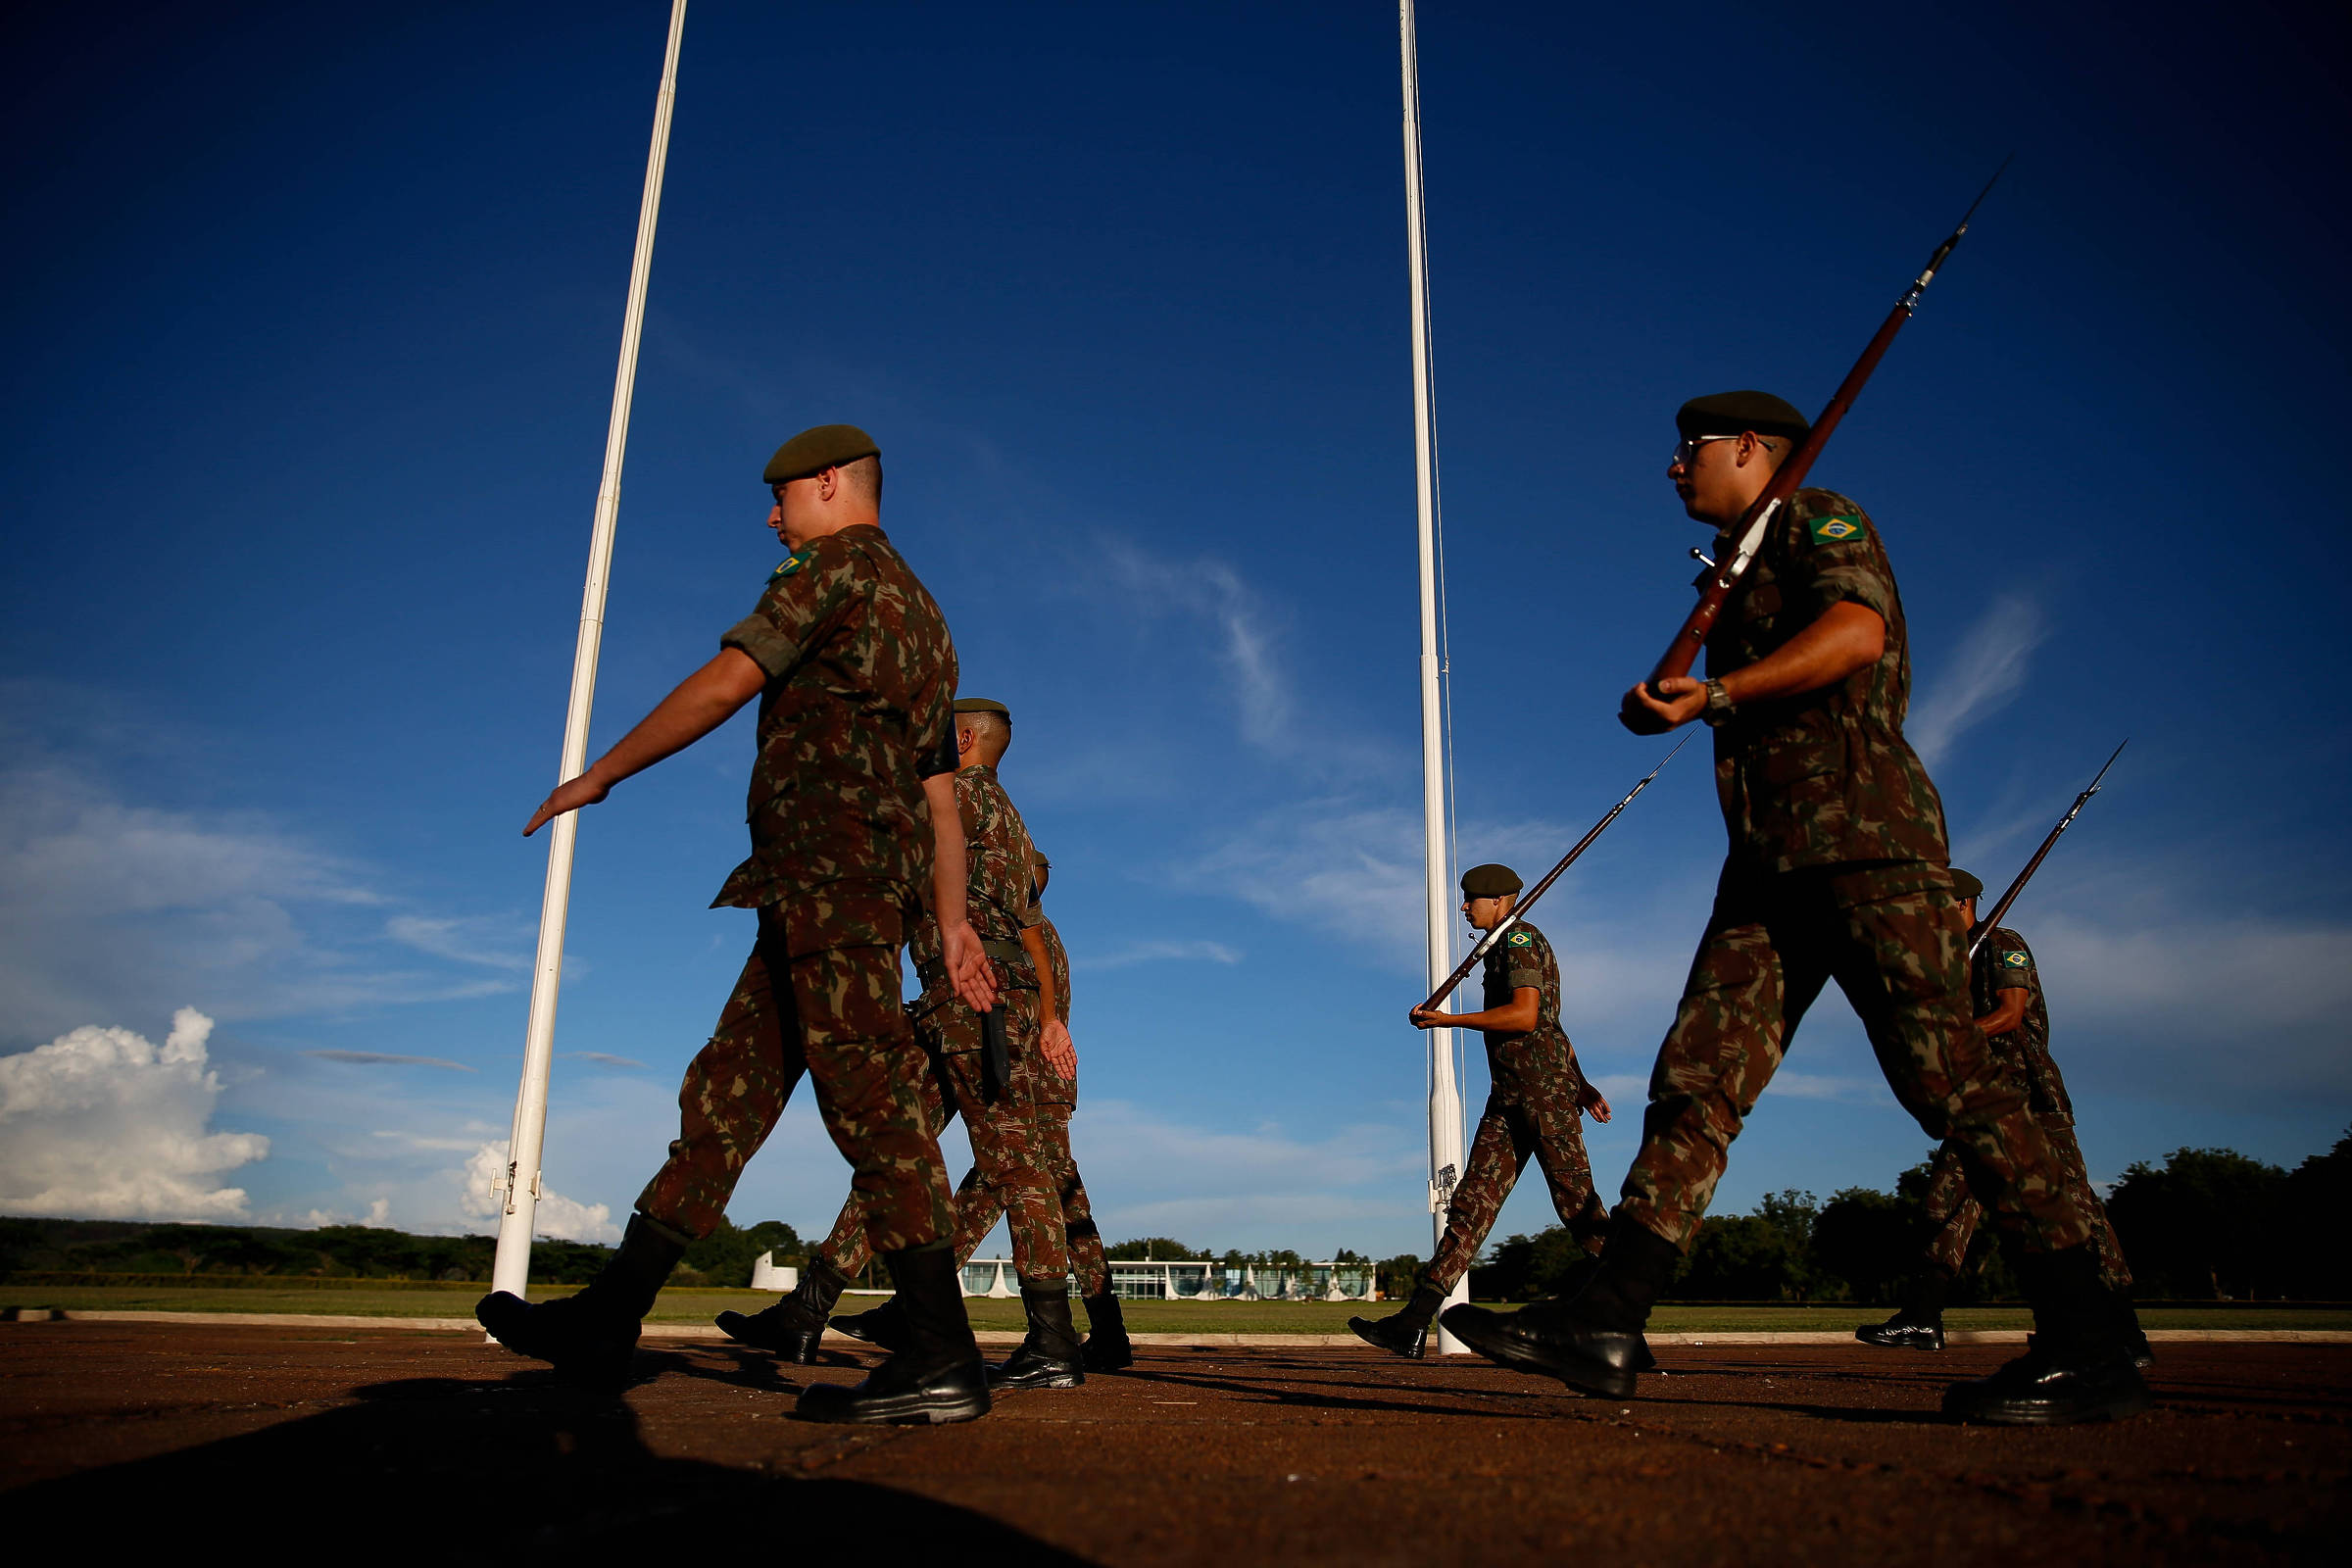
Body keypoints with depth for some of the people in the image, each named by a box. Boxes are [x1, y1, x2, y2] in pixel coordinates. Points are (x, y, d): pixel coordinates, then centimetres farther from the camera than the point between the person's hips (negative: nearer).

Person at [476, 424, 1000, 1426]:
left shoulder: (837, 564, 1)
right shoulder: (921, 615, 29)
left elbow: (722, 686, -5)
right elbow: (940, 793, 23)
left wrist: (600, 774, 7)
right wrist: (952, 925, 20)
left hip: (830, 863, -10)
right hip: (874, 882, 10)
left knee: (867, 1096, -13)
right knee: (728, 1092, 7)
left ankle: (943, 1359, -13)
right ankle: (607, 1318, 12)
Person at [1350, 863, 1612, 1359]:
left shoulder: (1520, 938, -6)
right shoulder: (1503, 947, 24)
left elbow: (1526, 1017, -21)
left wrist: (1449, 1020, -17)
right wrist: (1582, 1087, 31)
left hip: (1546, 1089, -9)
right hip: (1509, 1097, 9)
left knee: (1577, 1204, -7)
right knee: (1473, 1201, -1)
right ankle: (1415, 1323, -7)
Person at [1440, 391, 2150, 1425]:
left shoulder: (1818, 520, 4)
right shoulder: (1739, 573, 30)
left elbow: (1854, 634, -16)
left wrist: (1716, 693, -17)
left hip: (1865, 835, -8)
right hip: (1772, 859, 8)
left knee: (1947, 1078, -11)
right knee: (1695, 1076, -4)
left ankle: (2089, 1348, -2)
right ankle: (1607, 1321, -10)